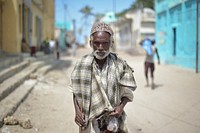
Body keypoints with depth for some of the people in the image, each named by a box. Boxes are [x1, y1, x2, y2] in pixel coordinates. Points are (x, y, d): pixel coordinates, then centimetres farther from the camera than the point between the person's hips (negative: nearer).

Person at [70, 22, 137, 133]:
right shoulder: (82, 65, -7)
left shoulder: (120, 65, -10)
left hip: (113, 119, 0)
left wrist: (122, 106, -16)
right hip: (89, 121, 0)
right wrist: (77, 110, -6)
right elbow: (76, 91, 5)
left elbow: (127, 90, 0)